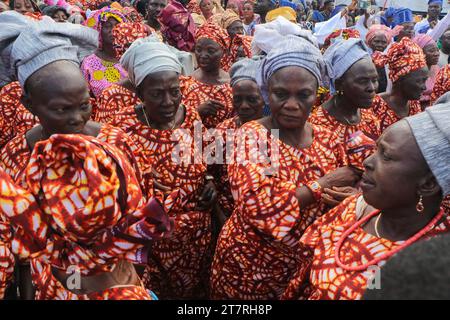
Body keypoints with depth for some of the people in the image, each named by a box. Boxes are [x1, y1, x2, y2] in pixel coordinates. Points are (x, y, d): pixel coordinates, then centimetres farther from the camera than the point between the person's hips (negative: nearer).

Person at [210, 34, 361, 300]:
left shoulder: (328, 140, -3)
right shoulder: (251, 136, -16)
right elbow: (258, 206, -30)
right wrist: (324, 184, -24)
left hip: (307, 268, 4)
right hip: (248, 271, -4)